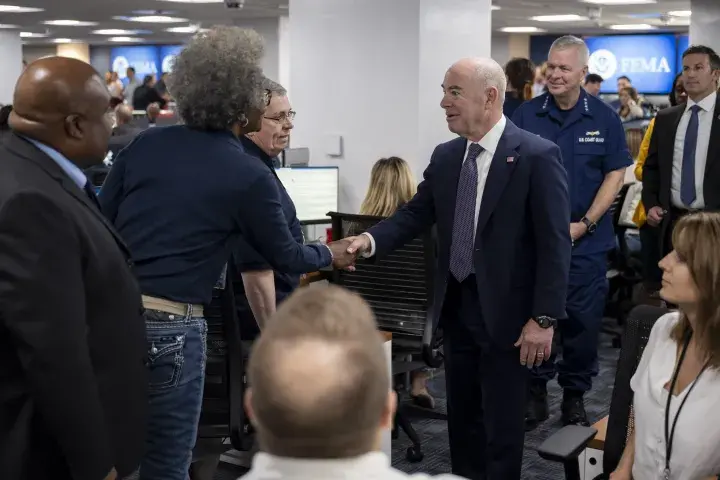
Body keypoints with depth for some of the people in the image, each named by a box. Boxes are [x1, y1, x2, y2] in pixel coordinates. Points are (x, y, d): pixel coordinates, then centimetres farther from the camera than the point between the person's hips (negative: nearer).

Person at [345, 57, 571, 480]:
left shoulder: (537, 155, -13)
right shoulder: (446, 156, 6)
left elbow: (555, 244, -14)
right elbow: (415, 214, 8)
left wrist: (544, 319, -17)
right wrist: (371, 240, -12)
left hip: (505, 312, -6)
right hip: (456, 306, 6)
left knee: (502, 425, 6)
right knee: (461, 417, 18)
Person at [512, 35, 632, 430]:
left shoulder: (604, 118, 0)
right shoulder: (526, 116, 0)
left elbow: (615, 174, 2)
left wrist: (585, 224, -7)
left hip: (587, 239, 0)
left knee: (583, 321, 6)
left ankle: (575, 397, 22)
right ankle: (535, 393, 21)